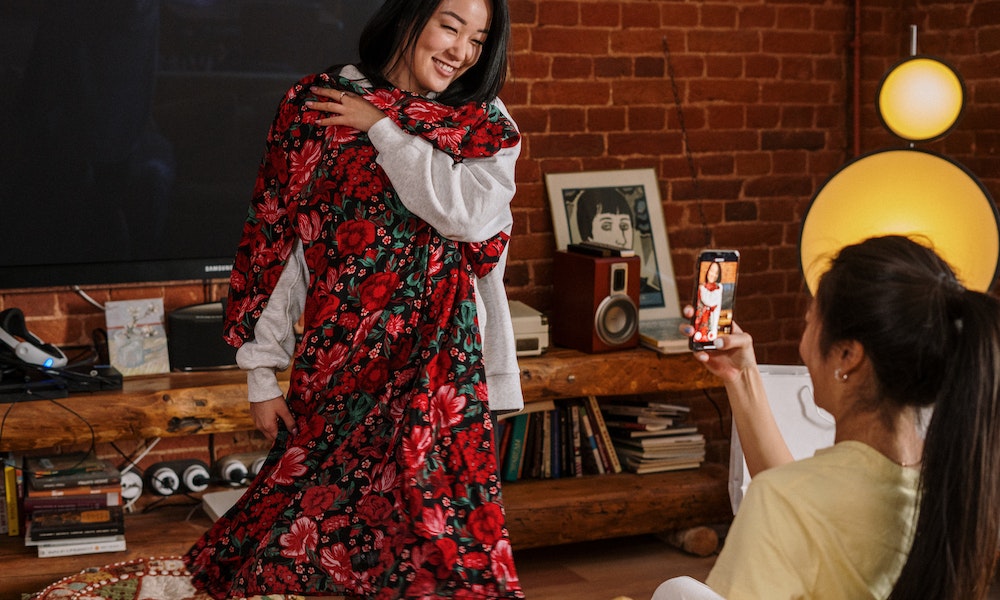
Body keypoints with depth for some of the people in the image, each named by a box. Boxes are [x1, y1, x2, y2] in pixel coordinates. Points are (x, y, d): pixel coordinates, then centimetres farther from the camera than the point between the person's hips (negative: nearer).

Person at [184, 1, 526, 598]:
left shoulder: (487, 125, 7)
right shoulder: (314, 106, 4)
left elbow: (470, 214, -13)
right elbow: (275, 243, 3)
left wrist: (381, 128, -7)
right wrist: (263, 371, 0)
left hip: (441, 366, 1)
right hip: (335, 360, 0)